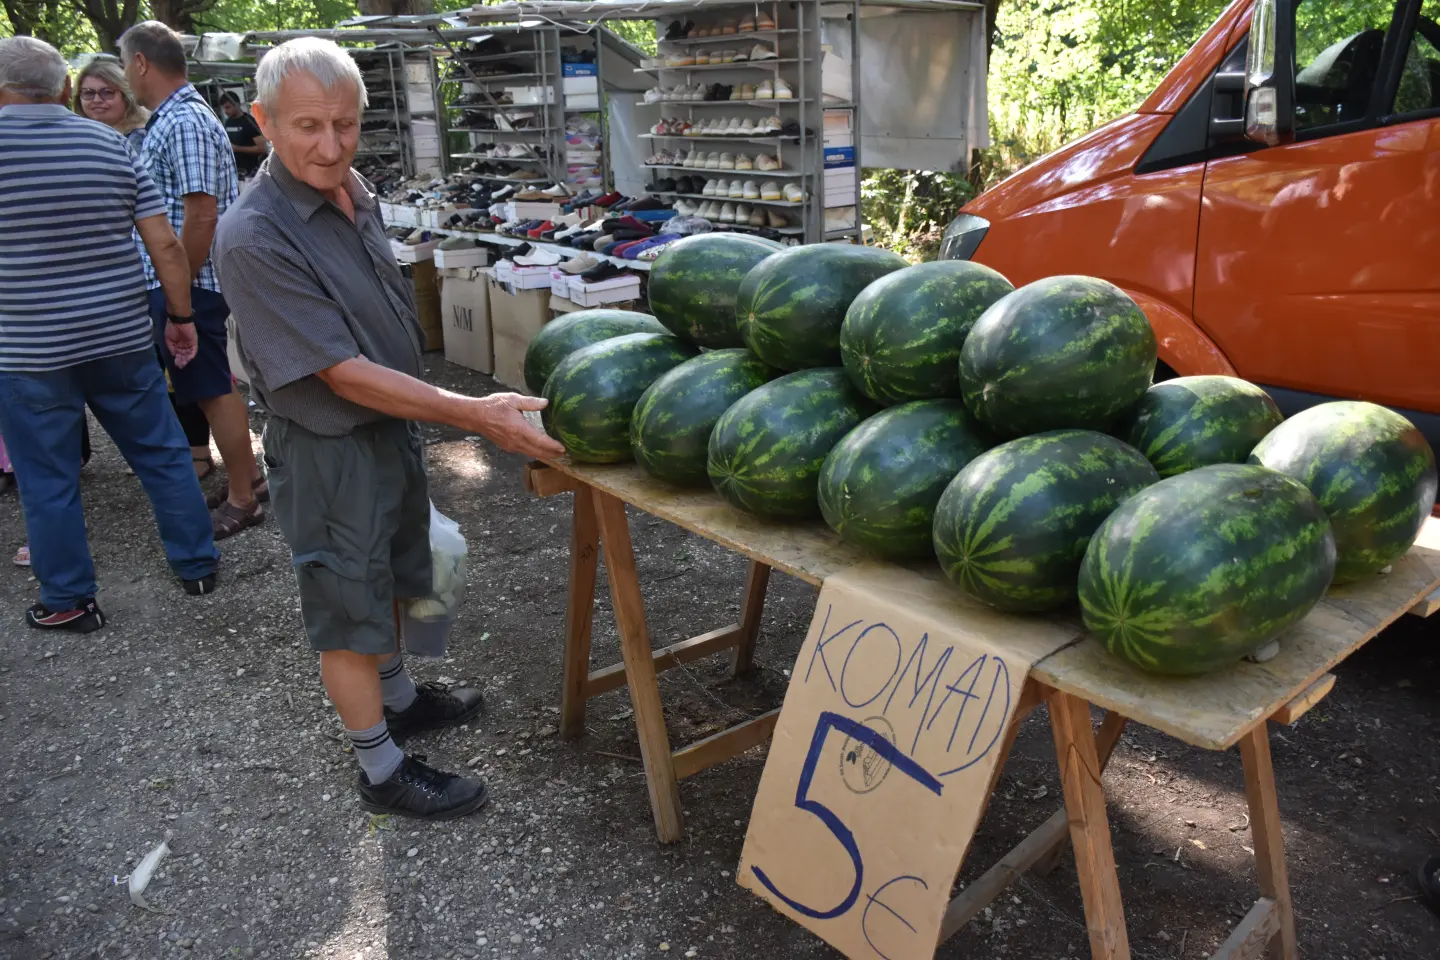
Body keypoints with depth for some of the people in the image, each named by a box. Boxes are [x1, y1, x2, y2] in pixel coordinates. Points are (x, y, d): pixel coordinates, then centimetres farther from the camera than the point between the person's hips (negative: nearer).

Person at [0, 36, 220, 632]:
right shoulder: (111, 145, 2)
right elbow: (165, 245, -1)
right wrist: (181, 318, 7)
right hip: (122, 338, 3)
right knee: (161, 454, 14)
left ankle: (69, 601, 19)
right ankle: (198, 565, 24)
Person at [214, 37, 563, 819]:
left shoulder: (355, 195, 0)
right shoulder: (254, 238, -26)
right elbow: (343, 374, -27)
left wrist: (428, 418, 15)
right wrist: (472, 415, -30)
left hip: (392, 427, 8)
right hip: (328, 451, -8)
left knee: (386, 581, 24)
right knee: (347, 614, 7)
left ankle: (399, 699, 46)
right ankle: (382, 773, 24)